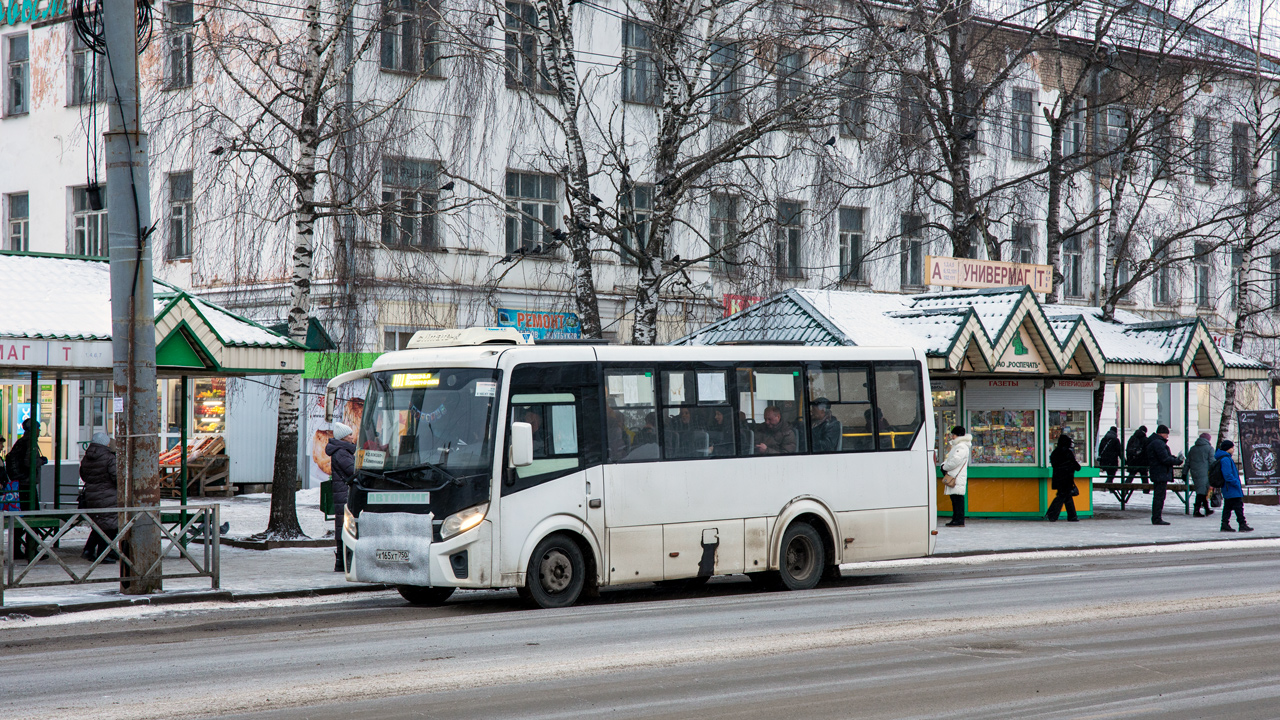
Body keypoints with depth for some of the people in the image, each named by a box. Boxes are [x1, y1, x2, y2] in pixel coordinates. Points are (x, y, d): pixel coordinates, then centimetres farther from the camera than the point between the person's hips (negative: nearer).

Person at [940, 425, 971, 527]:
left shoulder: (962, 447, -12)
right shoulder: (956, 445, 22)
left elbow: (955, 460, -21)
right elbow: (950, 458, 27)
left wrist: (945, 467, -8)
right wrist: (944, 465, 7)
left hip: (958, 477, -11)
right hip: (953, 477, 11)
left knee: (958, 498, -11)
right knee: (954, 498, 11)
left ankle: (959, 520, -13)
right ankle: (955, 519, 14)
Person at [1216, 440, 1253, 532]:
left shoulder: (1227, 458, 16)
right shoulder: (1225, 459, -17)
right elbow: (1228, 475, -24)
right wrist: (1236, 483, -19)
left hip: (1227, 490, 11)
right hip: (1232, 490, -11)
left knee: (1228, 507, 11)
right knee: (1238, 506, -6)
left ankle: (1225, 525, 10)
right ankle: (1242, 524, -5)